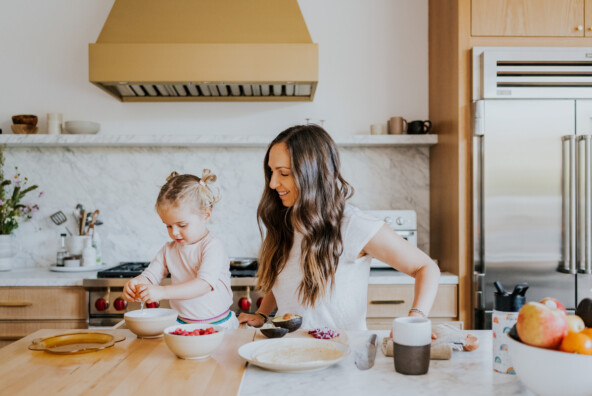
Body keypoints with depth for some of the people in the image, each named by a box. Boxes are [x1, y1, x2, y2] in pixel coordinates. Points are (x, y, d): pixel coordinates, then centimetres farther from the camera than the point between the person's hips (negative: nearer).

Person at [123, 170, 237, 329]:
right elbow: (150, 276, 8)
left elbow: (204, 284, -21)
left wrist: (162, 292, -30)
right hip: (181, 325, 5)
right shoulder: (168, 250, 12)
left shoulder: (213, 246, -9)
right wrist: (135, 283, -16)